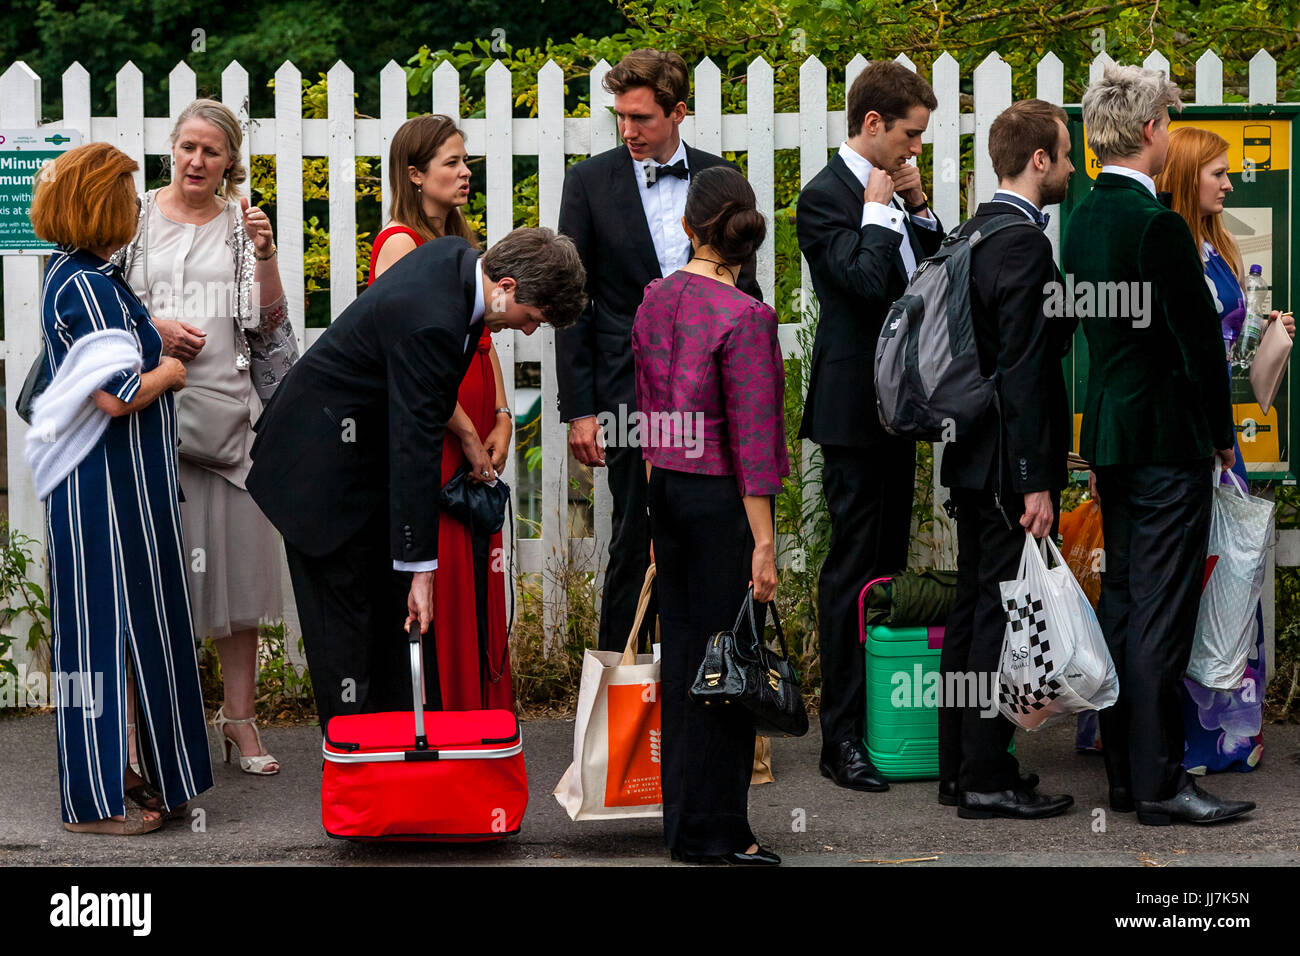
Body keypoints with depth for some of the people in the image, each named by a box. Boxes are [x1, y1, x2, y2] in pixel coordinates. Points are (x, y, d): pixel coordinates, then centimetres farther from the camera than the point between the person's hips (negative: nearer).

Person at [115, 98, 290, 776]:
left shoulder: (242, 223, 9)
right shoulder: (136, 216, 6)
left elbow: (267, 324, 5)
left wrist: (264, 256, -9)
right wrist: (152, 325, -9)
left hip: (228, 409, 1)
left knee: (238, 563, 3)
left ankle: (238, 715, 12)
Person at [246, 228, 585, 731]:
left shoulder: (458, 256, -3)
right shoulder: (431, 322, -33)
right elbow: (416, 449, -31)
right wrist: (420, 565, -28)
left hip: (365, 442, 10)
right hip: (322, 463, -10)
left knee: (392, 607, 9)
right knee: (344, 614, -6)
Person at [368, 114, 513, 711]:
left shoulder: (460, 242, 16)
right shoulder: (400, 243, -10)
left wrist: (500, 421, 3)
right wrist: (465, 433, -13)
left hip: (475, 443, 8)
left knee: (479, 580, 10)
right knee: (436, 580, -5)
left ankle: (482, 715, 16)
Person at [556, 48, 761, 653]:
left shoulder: (718, 179, 7)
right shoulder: (590, 182, 0)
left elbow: (744, 289, 14)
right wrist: (578, 409, -5)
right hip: (633, 393, -2)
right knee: (636, 540, -1)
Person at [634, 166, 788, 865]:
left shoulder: (655, 299, 4)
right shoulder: (744, 317, -16)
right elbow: (750, 440, -16)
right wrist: (763, 543, -13)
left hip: (666, 487, 7)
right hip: (722, 496, -7)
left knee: (680, 651, 13)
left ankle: (681, 818, 20)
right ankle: (714, 832, 4)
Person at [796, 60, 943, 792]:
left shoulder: (892, 191, 13)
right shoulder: (827, 196, -13)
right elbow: (865, 279, -26)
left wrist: (919, 205, 5)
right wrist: (881, 207, -15)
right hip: (854, 405, -9)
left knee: (889, 561, 14)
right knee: (853, 567, -7)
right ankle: (842, 738, -4)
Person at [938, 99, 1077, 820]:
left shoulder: (971, 233, 12)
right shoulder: (1025, 245, -17)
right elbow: (1023, 371, -21)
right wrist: (1036, 483, -20)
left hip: (970, 456, 10)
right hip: (1010, 462, -10)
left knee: (971, 610, 14)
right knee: (1003, 615, -4)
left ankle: (959, 766, 21)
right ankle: (987, 780, 0)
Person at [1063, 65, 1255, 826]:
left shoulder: (1084, 218, 9)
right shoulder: (1158, 224, -19)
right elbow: (1199, 336, -17)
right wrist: (1221, 434, -4)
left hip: (1112, 432, 9)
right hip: (1168, 439, -9)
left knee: (1122, 601, 12)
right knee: (1163, 612, -5)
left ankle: (1126, 775, 18)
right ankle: (1160, 782, -1)